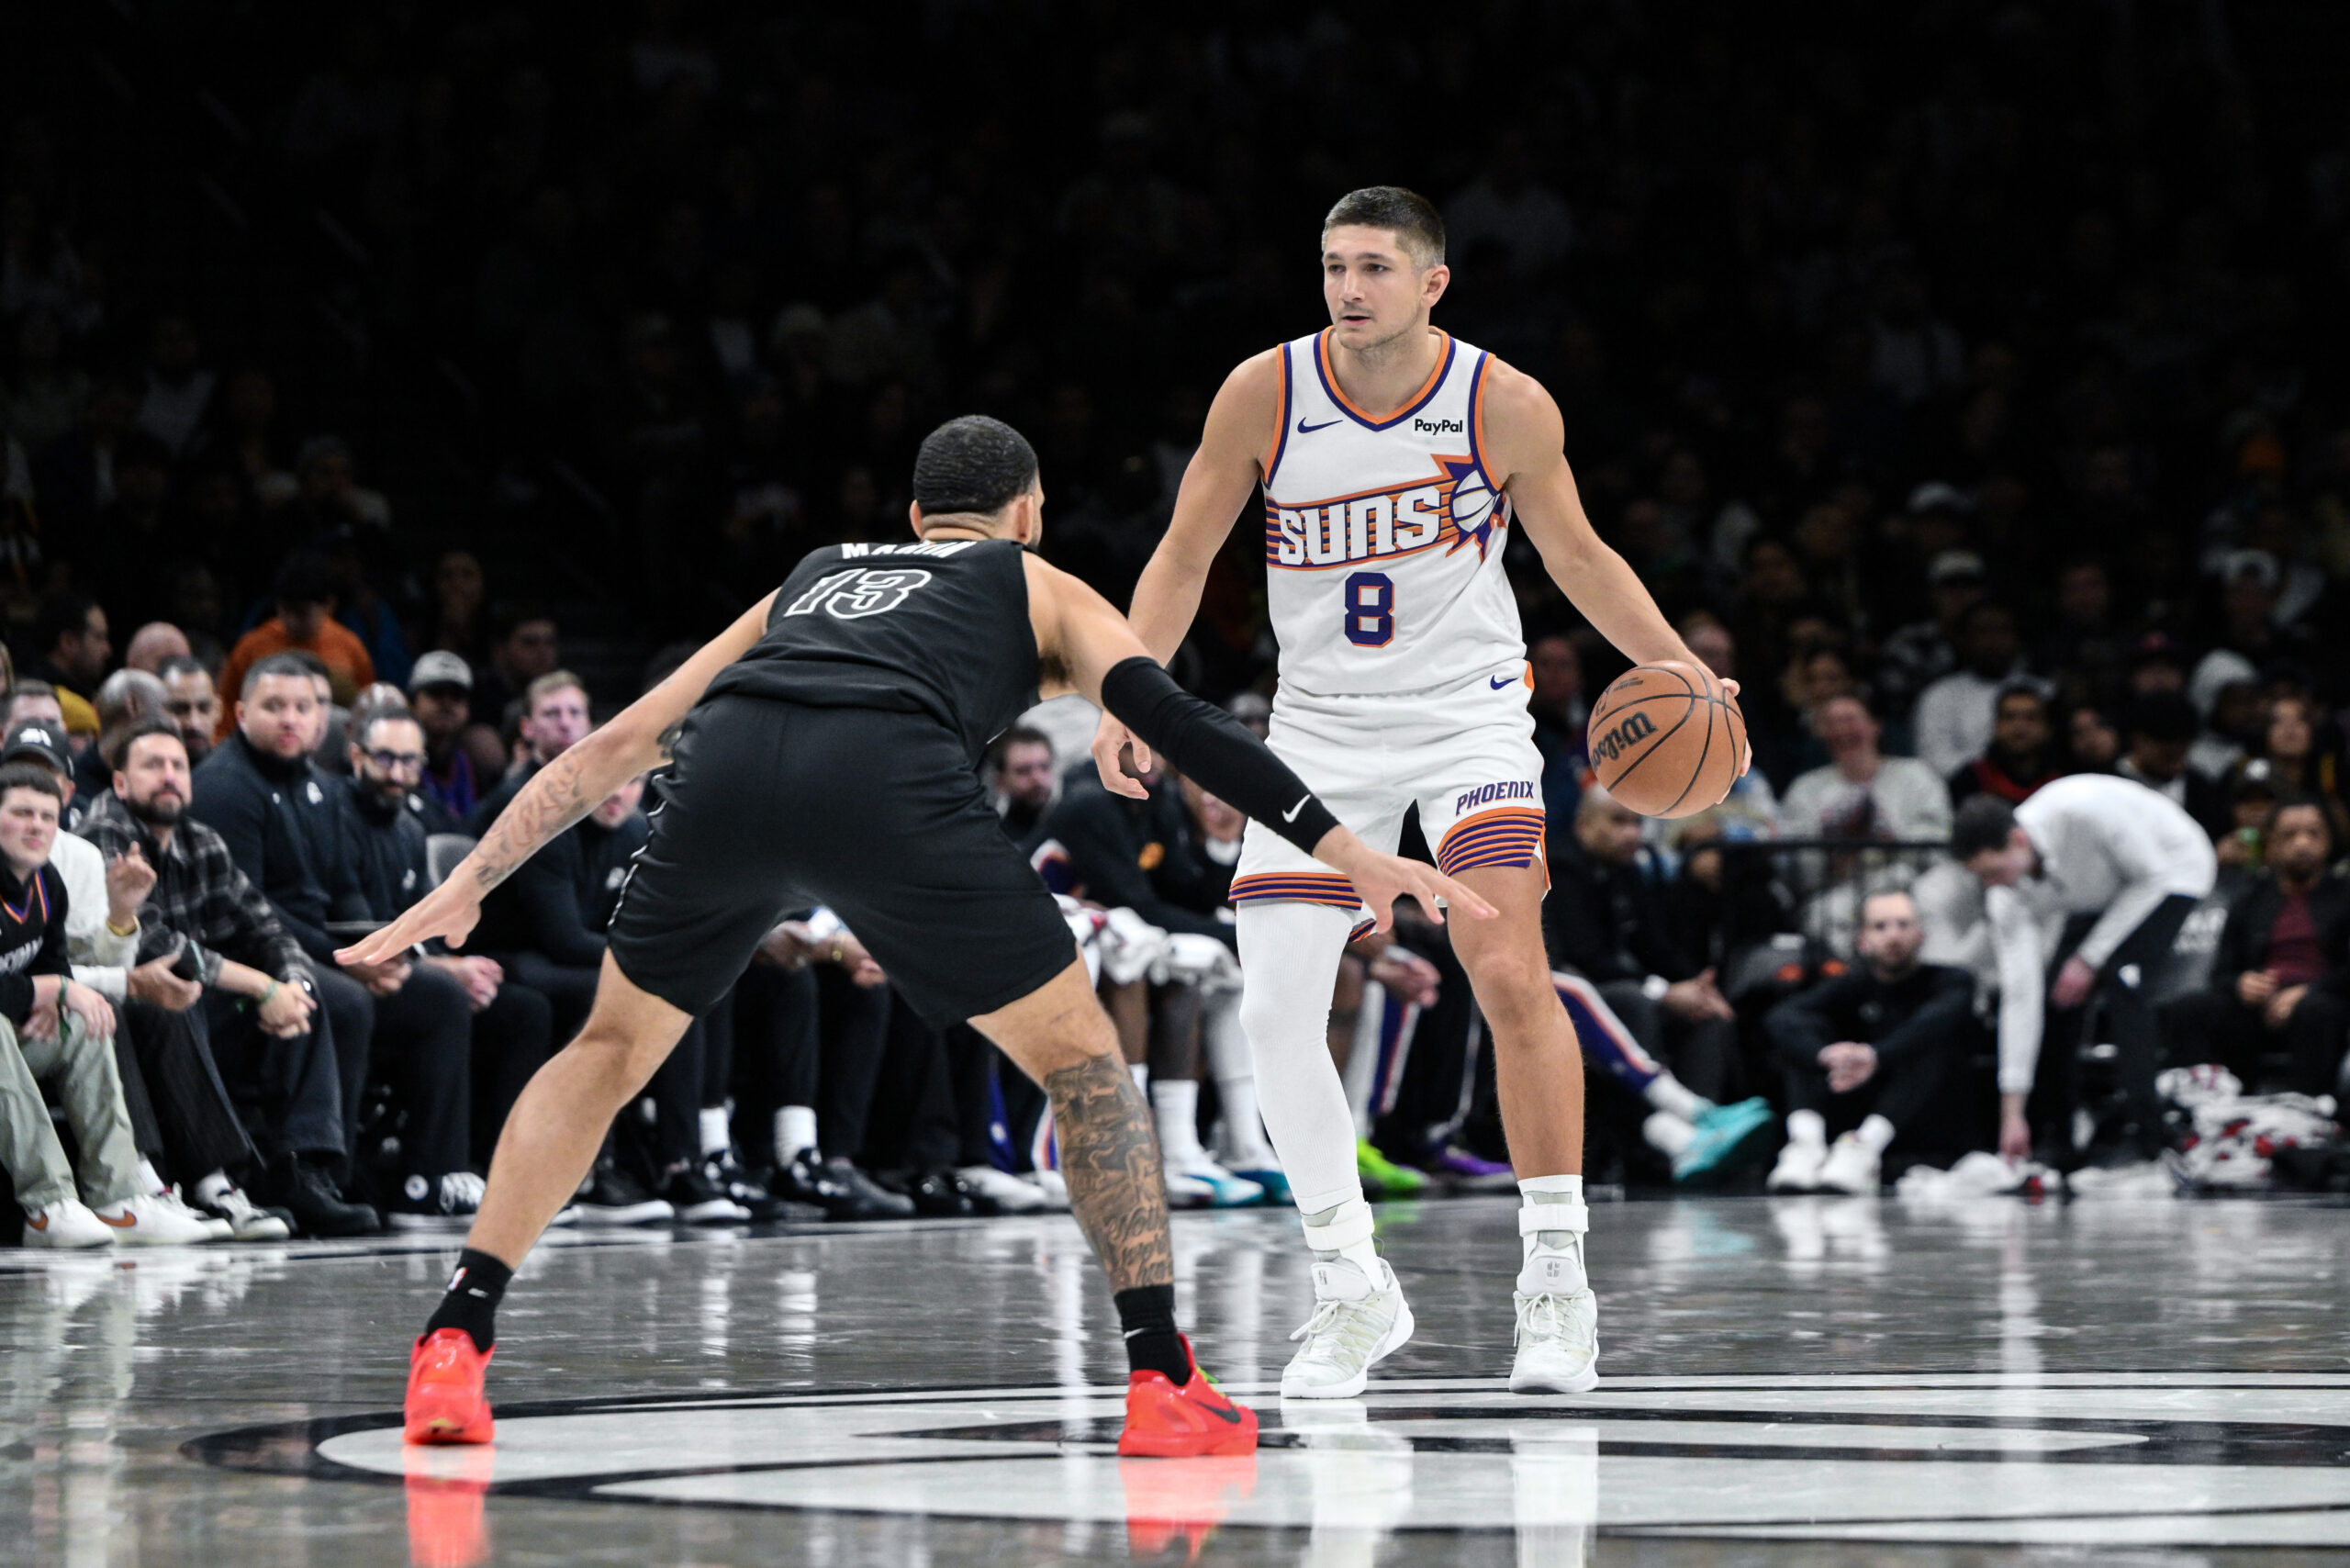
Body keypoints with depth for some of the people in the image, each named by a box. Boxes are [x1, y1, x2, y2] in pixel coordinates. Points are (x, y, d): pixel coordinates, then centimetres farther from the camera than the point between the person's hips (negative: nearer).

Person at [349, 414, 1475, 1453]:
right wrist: (1344, 849, 12)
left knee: (613, 1046, 26)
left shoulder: (812, 576, 41)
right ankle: (1161, 1384, 7)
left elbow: (622, 741, 40)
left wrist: (473, 880, 44)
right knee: (1082, 1062, 15)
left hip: (725, 769, 3)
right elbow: (1170, 719, 14)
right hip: (888, 776, -3)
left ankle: (454, 1343, 13)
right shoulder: (1041, 588, 32)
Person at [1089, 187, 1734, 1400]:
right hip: (1321, 725, 2)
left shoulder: (1506, 407, -12)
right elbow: (1185, 553, 0)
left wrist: (1681, 671, -7)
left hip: (1467, 710, -2)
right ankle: (1355, 1295, 8)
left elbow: (1576, 553, 4)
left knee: (1511, 973, -19)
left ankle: (1556, 1278, -8)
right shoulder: (1265, 392, -10)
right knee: (1275, 1006, -7)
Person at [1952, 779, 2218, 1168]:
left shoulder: (2083, 810, -40)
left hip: (2171, 870, -5)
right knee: (2054, 994, -10)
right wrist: (2012, 1113, -23)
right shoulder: (2007, 894, -22)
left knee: (2121, 981, -25)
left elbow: (2151, 875, -26)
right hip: (2100, 894, 5)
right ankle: (2056, 1139, 5)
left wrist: (2090, 958, -26)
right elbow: (2020, 994, -21)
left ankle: (2143, 1133, -20)